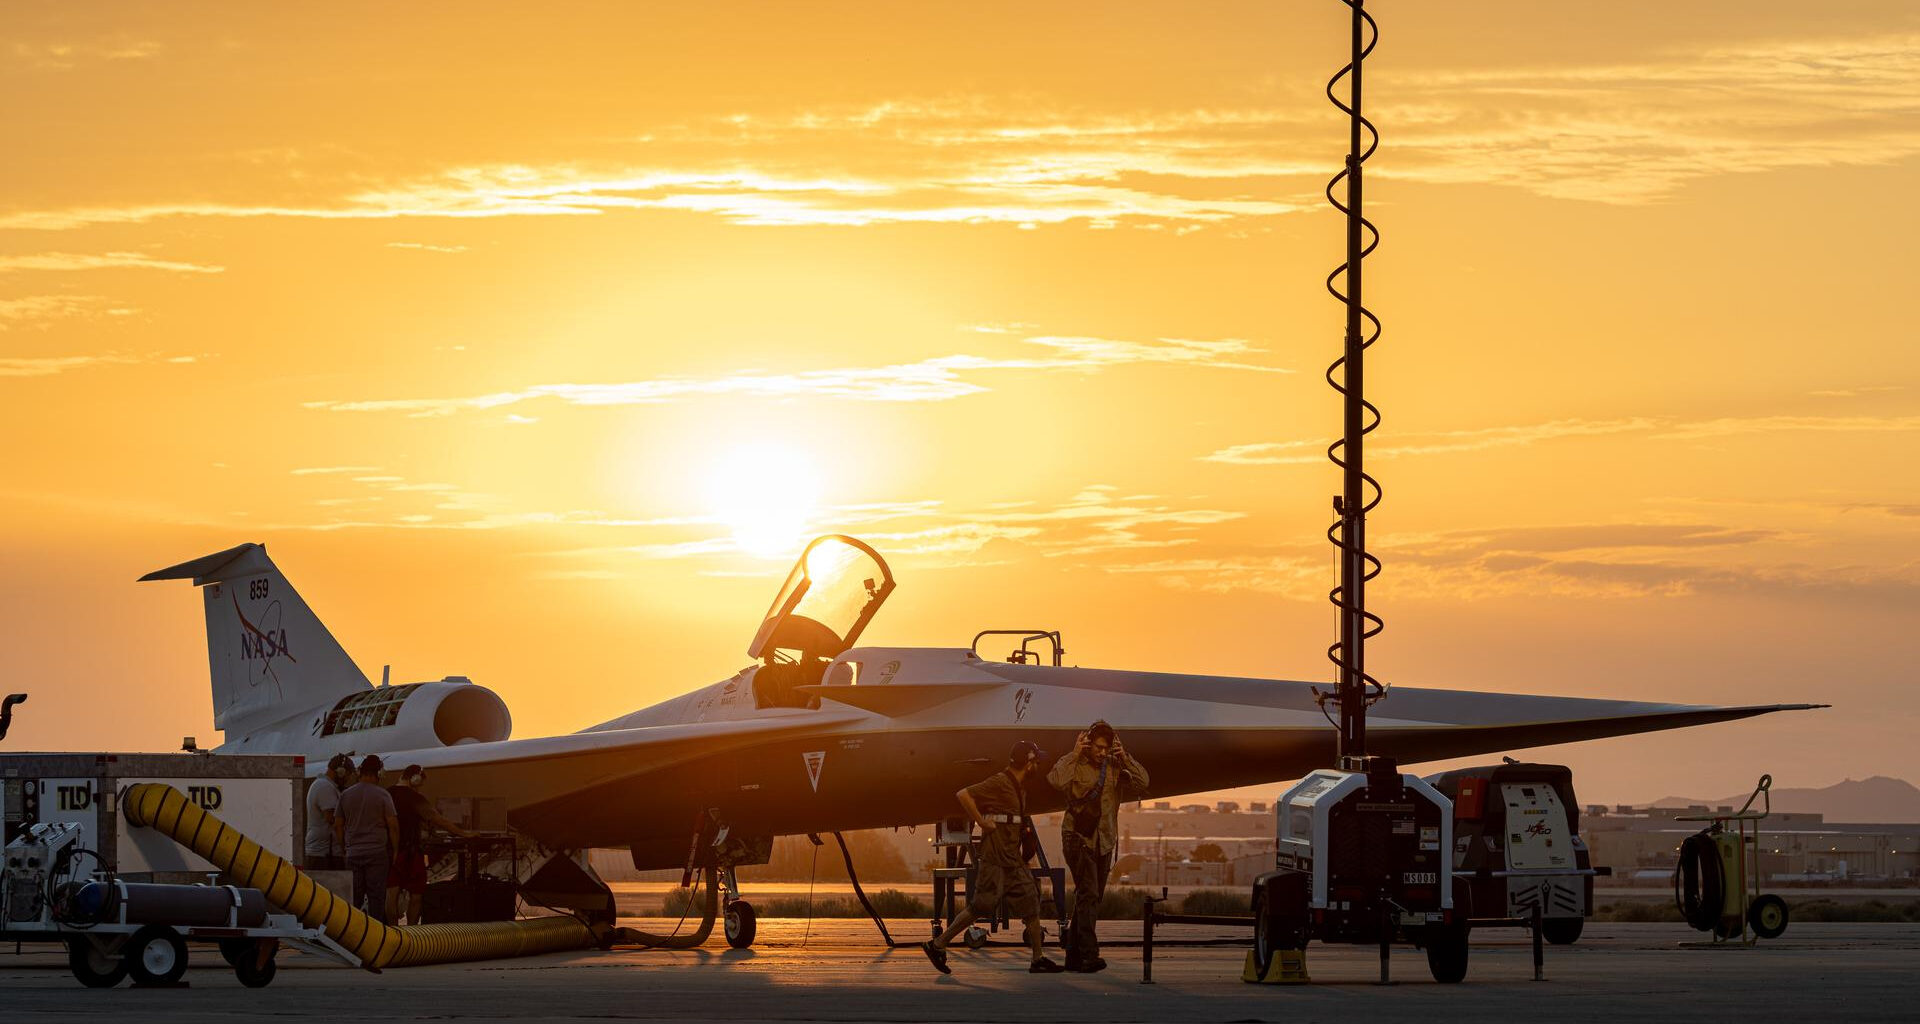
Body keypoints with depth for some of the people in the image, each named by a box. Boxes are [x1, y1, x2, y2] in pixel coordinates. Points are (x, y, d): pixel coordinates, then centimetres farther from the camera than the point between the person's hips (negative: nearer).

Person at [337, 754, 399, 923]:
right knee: (376, 897, 0)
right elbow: (393, 825, -6)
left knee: (354, 897, 6)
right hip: (377, 852, -3)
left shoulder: (345, 795, 7)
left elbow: (339, 825, 10)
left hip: (353, 852, 3)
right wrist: (395, 850, 4)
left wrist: (344, 848, 18)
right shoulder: (382, 795, -4)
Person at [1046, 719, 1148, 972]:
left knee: (1091, 898, 10)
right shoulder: (1074, 764, -6)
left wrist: (1125, 758, -6)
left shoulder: (1115, 767, 9)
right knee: (1088, 895, -17)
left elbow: (1142, 783, 2)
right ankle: (1088, 956, -23)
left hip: (1104, 841, 6)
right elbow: (1055, 780, -26)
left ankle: (1074, 956, 18)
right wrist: (1075, 754, -21)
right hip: (1079, 838, -6)